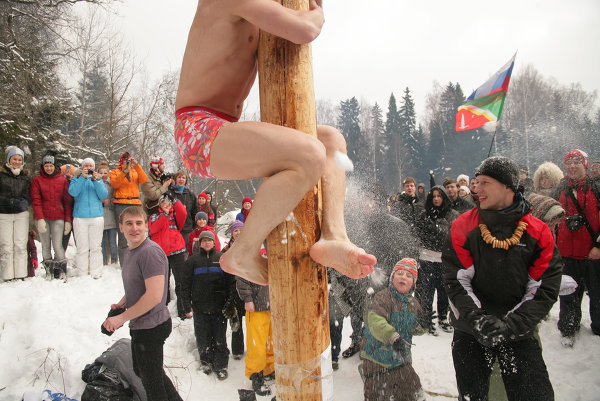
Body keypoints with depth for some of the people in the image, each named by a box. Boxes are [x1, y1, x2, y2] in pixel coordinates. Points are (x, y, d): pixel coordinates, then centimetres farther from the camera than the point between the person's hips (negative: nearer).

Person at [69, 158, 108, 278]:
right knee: (82, 248, -3)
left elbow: (104, 195, 0)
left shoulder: (98, 179, 15)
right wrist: (83, 177, -13)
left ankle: (96, 273, 4)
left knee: (96, 247, 0)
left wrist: (96, 180, -9)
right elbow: (73, 192, -8)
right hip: (80, 217, -1)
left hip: (97, 216, 1)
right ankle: (82, 274, 3)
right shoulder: (76, 179, 12)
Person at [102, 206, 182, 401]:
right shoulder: (130, 250, 8)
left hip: (151, 327, -10)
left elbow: (154, 296, -29)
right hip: (139, 326, 10)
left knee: (151, 380, 8)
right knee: (141, 370, 27)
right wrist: (121, 304, 3)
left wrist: (122, 317, -21)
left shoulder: (150, 251, -24)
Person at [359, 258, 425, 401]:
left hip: (401, 360, 7)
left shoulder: (413, 304, 5)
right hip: (377, 360, -7)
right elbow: (375, 320, -35)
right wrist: (393, 337, -47)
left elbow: (415, 328, 14)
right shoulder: (383, 297, -19)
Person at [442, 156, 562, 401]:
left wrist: (511, 325, -16)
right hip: (470, 329, 0)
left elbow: (544, 289, -5)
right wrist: (477, 319, -20)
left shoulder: (538, 233, -2)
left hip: (518, 331, 1)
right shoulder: (463, 227, -4)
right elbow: (455, 281, -7)